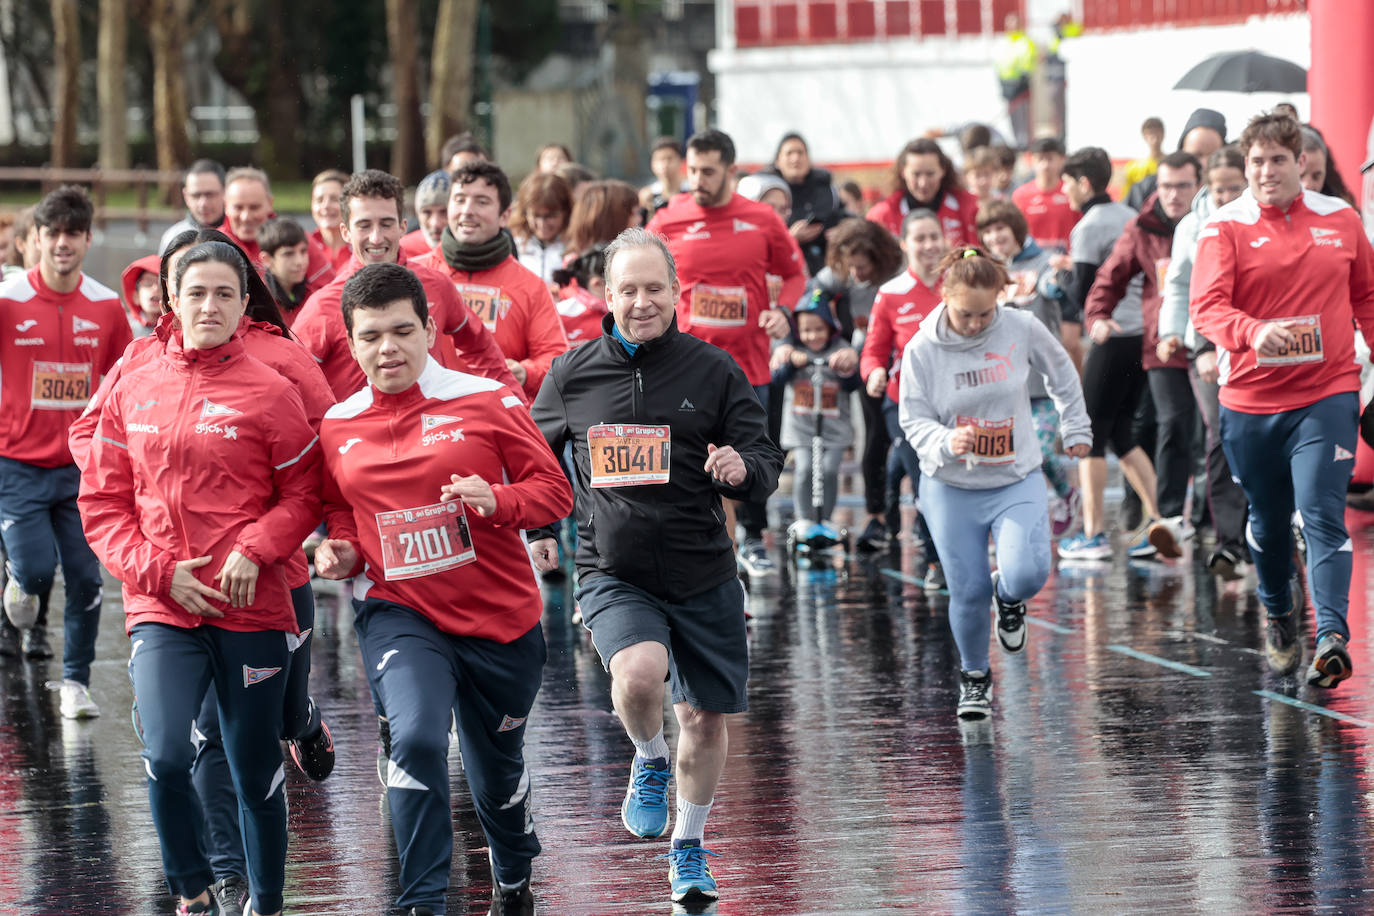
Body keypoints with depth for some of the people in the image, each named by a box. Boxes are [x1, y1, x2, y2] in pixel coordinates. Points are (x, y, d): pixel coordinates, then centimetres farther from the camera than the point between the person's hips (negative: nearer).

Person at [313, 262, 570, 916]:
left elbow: (554, 488, -5)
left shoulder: (486, 401, -6)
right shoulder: (338, 428, 2)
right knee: (415, 737, -28)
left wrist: (498, 502, -24)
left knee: (497, 771, 16)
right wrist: (342, 550, -4)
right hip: (398, 611, 0)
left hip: (500, 616, 0)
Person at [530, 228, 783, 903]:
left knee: (704, 717, 11)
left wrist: (743, 468, -23)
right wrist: (537, 526, 9)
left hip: (702, 575, 1)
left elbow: (767, 465, -1)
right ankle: (649, 762, 5)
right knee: (638, 675, -29)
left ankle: (689, 847, 34)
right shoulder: (572, 375, 0)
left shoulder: (714, 371, -2)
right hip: (612, 574, -1)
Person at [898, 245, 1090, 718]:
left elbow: (1062, 374, 11)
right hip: (951, 487, 0)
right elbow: (914, 420, -8)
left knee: (1028, 574, -20)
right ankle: (974, 677, 25)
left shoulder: (1022, 329, -8)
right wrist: (947, 442, -28)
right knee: (968, 590, -1)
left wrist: (1076, 429, 19)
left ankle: (1008, 598, 19)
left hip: (1017, 479, 0)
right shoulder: (922, 350, -11)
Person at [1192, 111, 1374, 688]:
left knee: (1323, 515, -15)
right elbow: (1206, 307, -15)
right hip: (1250, 401, 1)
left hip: (1327, 395, -1)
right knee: (1268, 520, 15)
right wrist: (1253, 331, -34)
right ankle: (1280, 611, 42)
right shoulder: (1225, 228, -3)